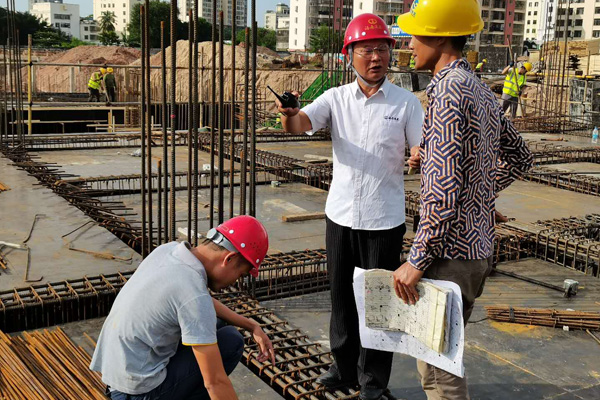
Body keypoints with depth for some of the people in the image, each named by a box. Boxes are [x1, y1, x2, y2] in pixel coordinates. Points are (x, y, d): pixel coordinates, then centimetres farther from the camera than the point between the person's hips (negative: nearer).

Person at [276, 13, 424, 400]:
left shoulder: (406, 102, -4)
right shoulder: (336, 98, 1)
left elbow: (423, 150, -5)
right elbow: (300, 124, -14)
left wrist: (421, 158, -29)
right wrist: (289, 113, -37)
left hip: (384, 221, -3)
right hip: (341, 215, 3)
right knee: (342, 296, 16)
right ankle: (345, 368, 36)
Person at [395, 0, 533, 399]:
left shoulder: (448, 89, -17)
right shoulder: (484, 92, 12)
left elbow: (442, 187, -24)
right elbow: (520, 158, 23)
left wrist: (418, 260, -21)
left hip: (451, 252, -9)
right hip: (480, 247, 9)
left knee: (436, 365, 1)